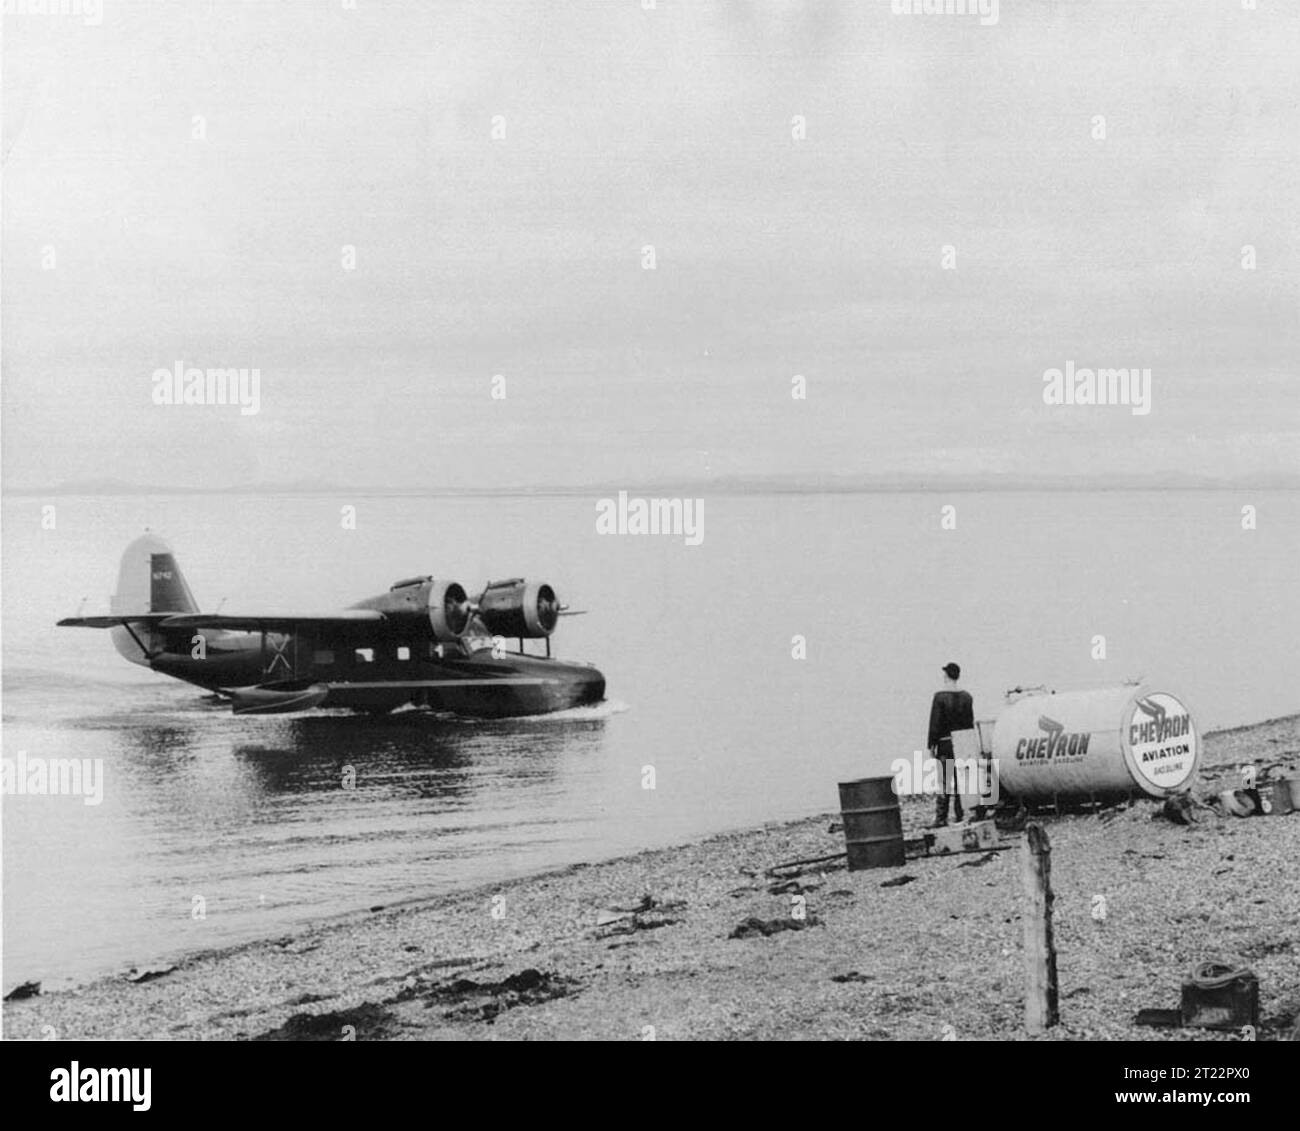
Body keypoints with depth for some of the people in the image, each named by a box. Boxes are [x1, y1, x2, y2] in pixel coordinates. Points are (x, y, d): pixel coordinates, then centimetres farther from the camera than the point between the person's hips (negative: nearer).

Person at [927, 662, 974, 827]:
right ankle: (960, 814, 12)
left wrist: (931, 745, -4)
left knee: (944, 781, -3)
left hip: (945, 744, -4)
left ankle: (941, 817, -4)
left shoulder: (940, 697, -12)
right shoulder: (967, 697, 4)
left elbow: (935, 723, -10)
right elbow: (970, 722, 10)